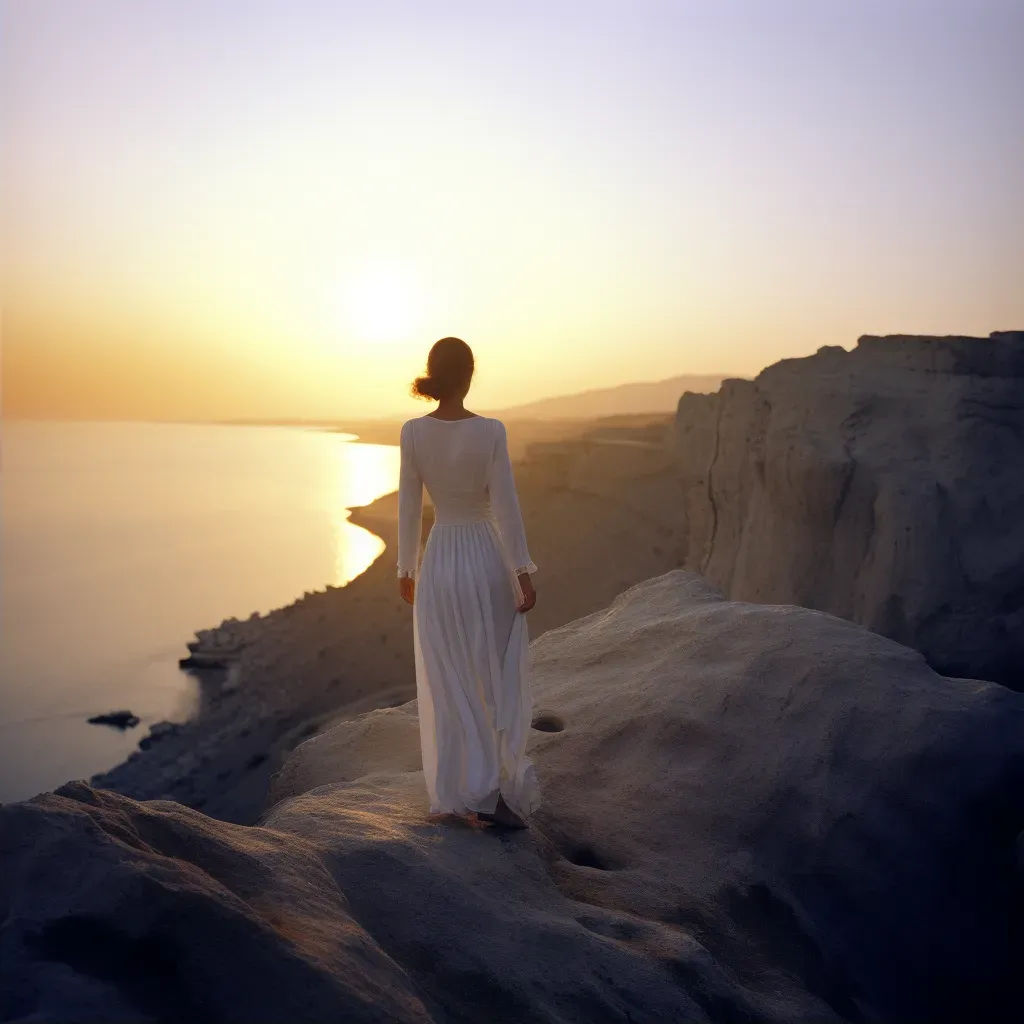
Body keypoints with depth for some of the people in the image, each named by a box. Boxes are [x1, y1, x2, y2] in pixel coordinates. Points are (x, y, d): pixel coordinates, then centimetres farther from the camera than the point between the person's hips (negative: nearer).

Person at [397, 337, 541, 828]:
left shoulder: (413, 431, -5)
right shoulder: (491, 431, -12)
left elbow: (408, 505, 0)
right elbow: (506, 506, -12)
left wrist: (406, 568, 11)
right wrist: (523, 572, -6)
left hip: (439, 564, 2)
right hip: (489, 561, -2)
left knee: (449, 686, 12)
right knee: (498, 679, 12)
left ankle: (461, 789, 19)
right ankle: (500, 786, 10)